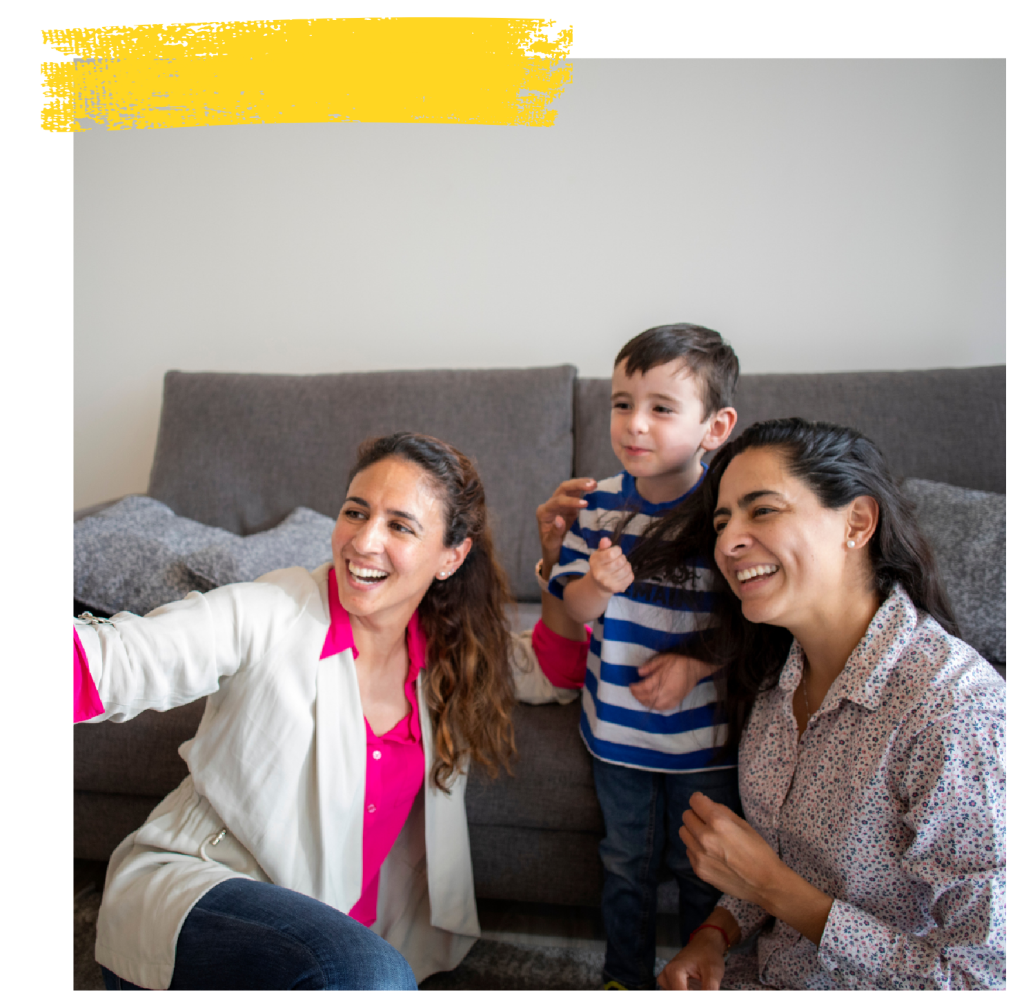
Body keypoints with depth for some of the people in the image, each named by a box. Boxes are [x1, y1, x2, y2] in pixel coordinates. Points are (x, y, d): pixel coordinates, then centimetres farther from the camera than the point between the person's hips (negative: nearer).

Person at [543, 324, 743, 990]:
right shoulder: (598, 504, -7)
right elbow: (572, 610, -4)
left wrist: (695, 663, -21)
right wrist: (599, 584, -25)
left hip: (704, 736, -3)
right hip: (617, 728, 3)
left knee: (703, 871, 17)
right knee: (626, 865, 22)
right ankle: (626, 975, 45)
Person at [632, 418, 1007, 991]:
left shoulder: (956, 707, -26)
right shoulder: (778, 672, -4)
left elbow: (986, 975, -24)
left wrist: (772, 887, -22)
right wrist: (717, 933, -6)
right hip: (769, 974, 5)